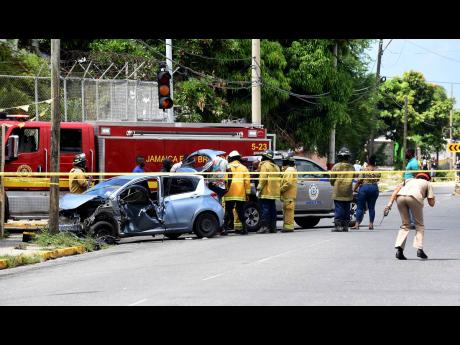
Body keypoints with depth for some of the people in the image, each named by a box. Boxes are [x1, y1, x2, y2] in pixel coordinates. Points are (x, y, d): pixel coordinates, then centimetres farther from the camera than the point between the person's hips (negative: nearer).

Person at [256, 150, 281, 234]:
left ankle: (264, 226, -14)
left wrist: (259, 189, -14)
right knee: (272, 209, 11)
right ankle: (273, 227, 13)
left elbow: (263, 179, -16)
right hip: (274, 192, 8)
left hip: (266, 192, -8)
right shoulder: (276, 167, 18)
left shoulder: (264, 165, -8)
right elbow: (277, 179, 19)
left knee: (265, 209, -9)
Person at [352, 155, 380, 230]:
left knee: (360, 207, 0)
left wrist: (354, 189, -1)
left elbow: (359, 181, -8)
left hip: (364, 187, -4)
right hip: (374, 188, 4)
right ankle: (371, 224, 6)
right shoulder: (377, 170, 4)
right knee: (371, 207, 10)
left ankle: (357, 224, -4)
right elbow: (378, 180, 10)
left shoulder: (365, 169, -7)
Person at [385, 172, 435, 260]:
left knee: (405, 225, 16)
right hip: (414, 197, -3)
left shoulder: (409, 180, 39)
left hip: (400, 197, 3)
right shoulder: (427, 183, 32)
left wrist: (390, 203, 11)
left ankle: (399, 248, -1)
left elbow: (396, 190, 20)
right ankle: (419, 249, 1)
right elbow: (431, 203, 22)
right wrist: (431, 197, 44)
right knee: (419, 225, 16)